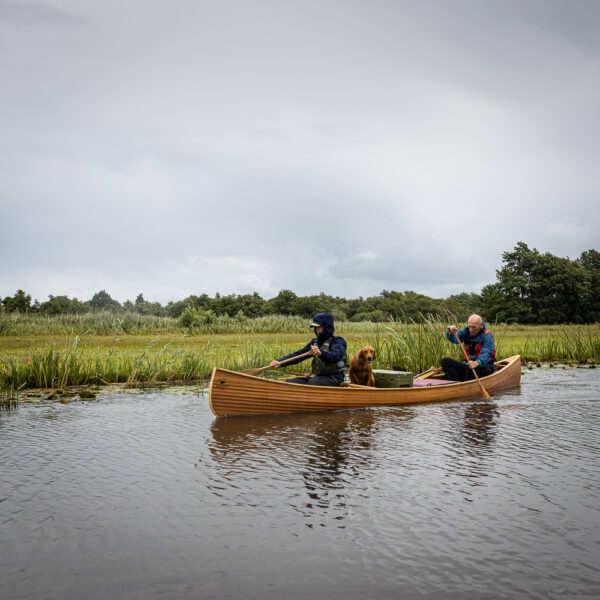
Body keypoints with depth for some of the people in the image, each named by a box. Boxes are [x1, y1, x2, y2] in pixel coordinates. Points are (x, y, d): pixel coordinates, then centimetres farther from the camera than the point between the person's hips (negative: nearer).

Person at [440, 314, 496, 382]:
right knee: (444, 361, -12)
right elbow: (454, 339, -12)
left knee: (471, 367, -38)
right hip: (468, 369, 6)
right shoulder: (466, 332, 5)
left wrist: (476, 363, -51)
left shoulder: (487, 336, -13)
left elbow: (486, 353, -30)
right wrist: (451, 333, -37)